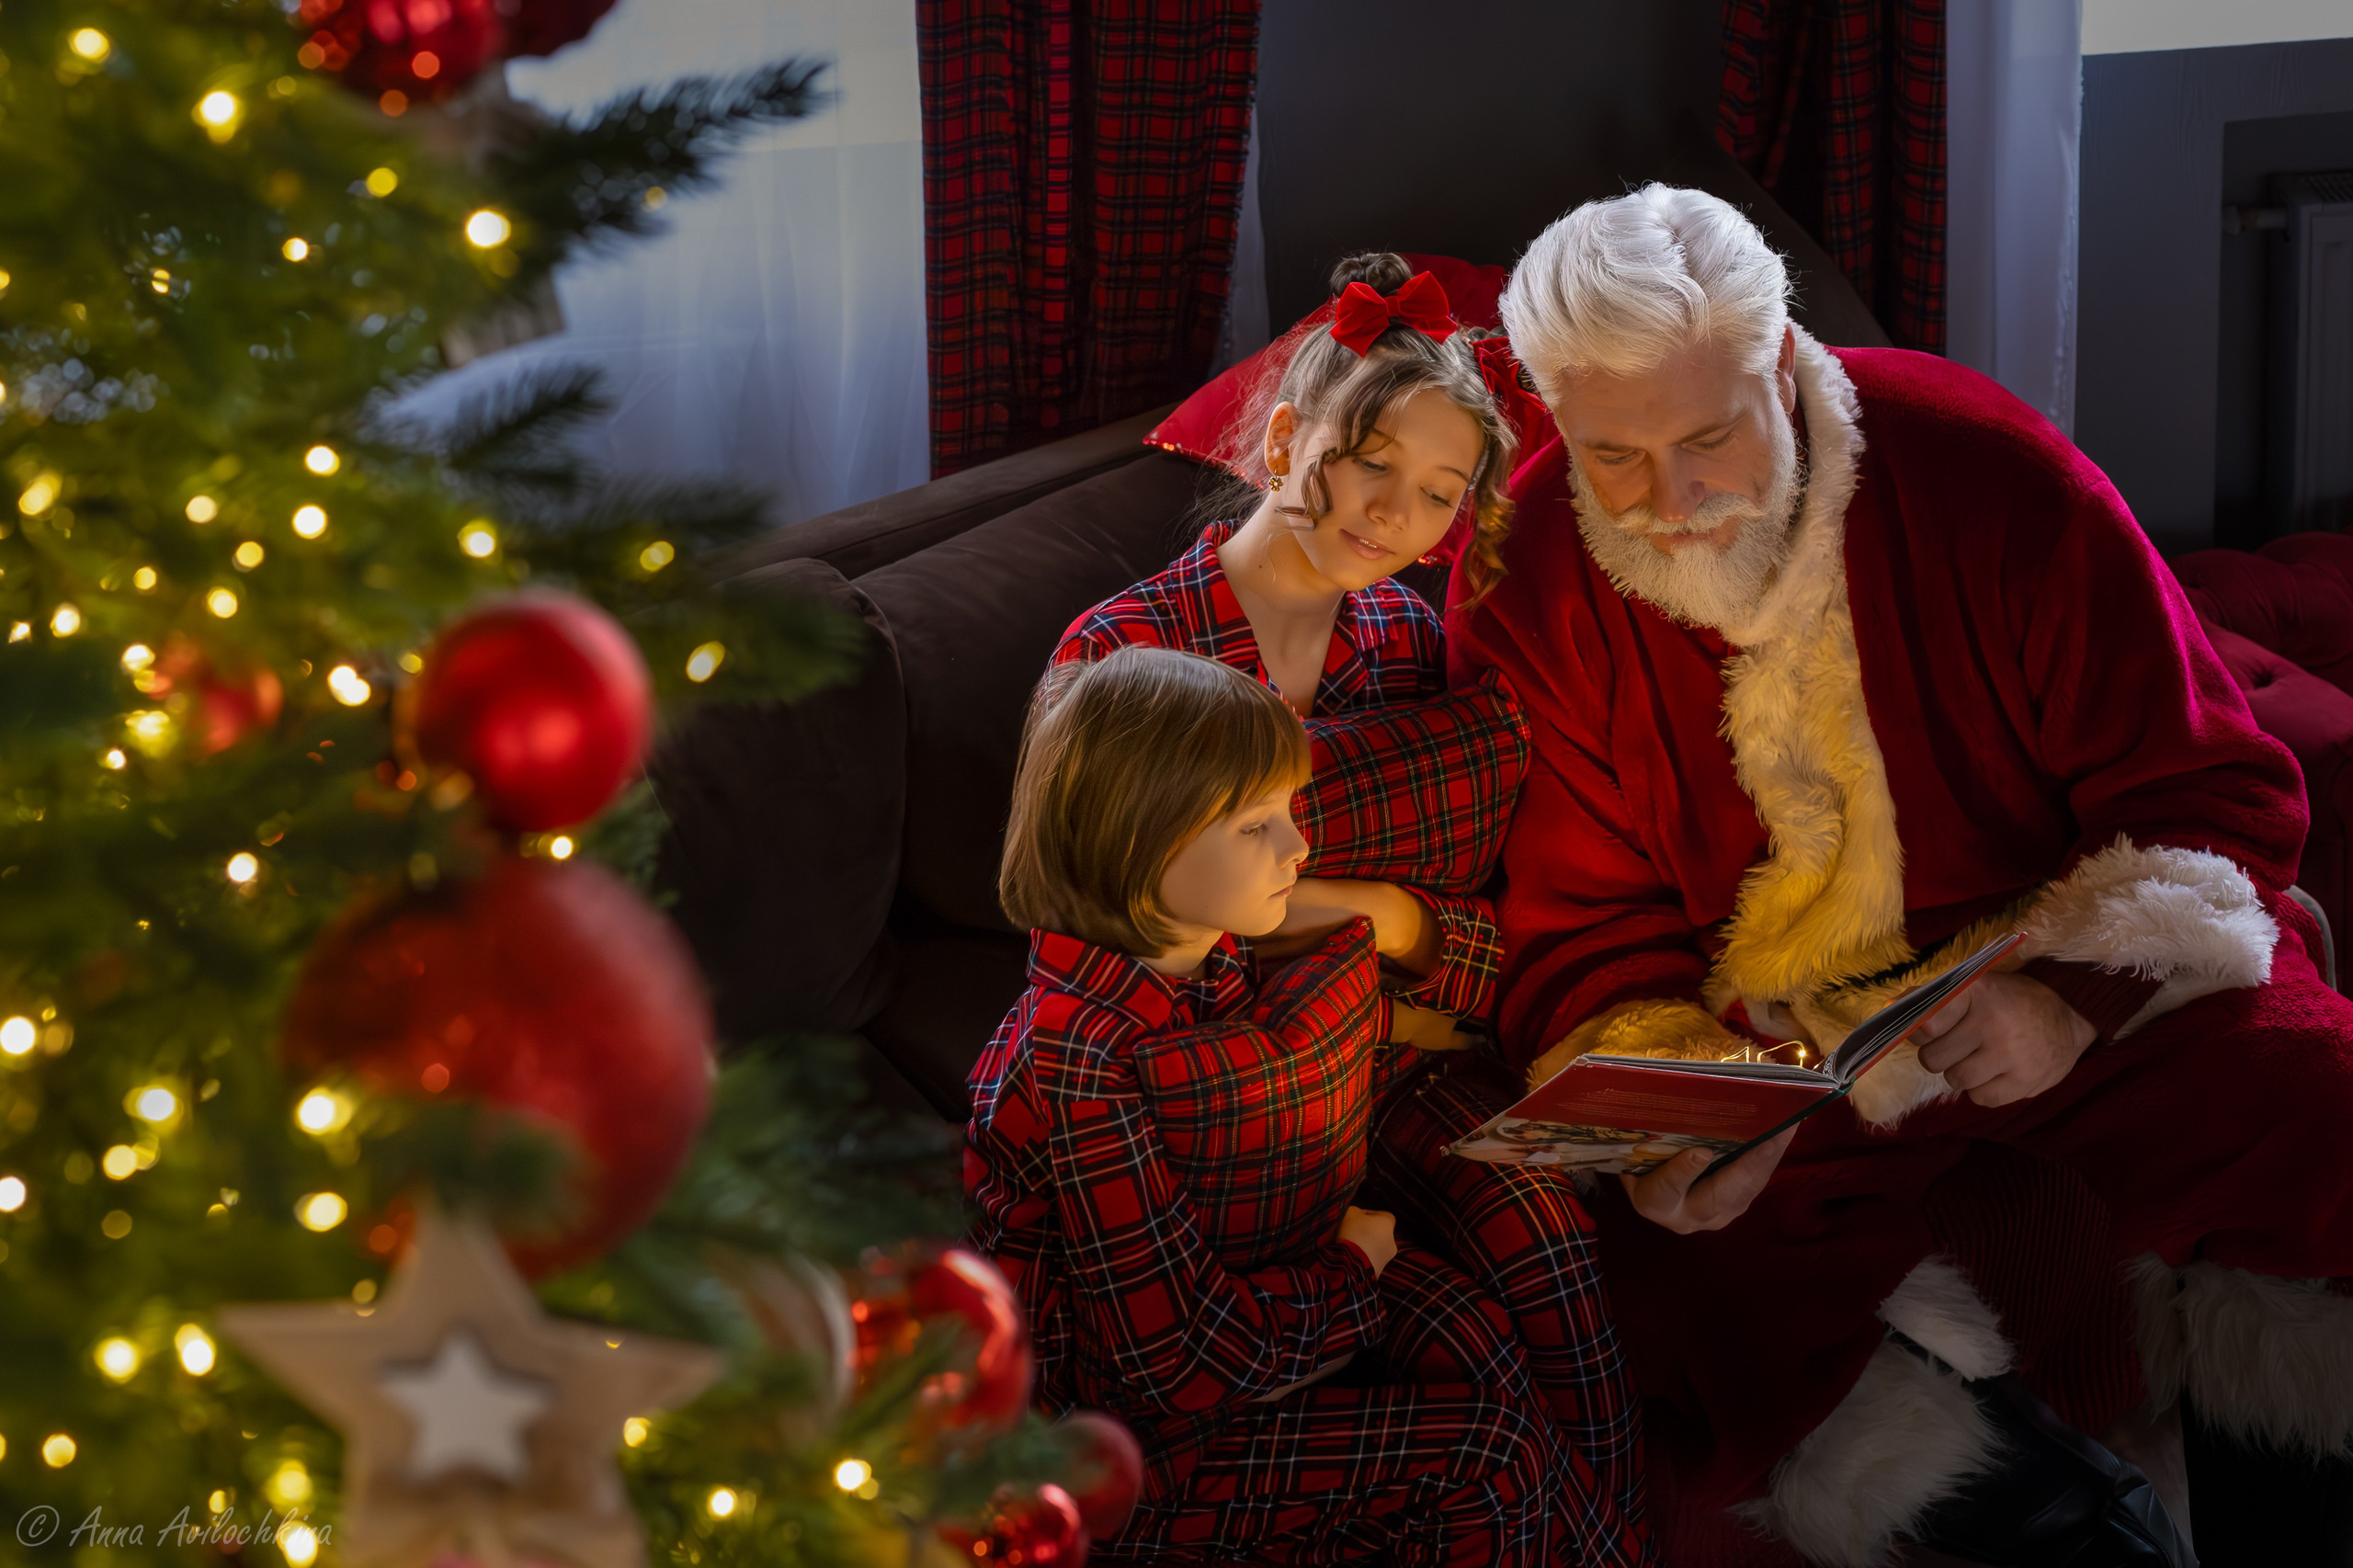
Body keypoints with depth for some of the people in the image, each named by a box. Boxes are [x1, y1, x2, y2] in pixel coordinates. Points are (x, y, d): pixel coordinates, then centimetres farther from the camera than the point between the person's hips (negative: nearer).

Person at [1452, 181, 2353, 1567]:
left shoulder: (1987, 473, -14)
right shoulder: (1532, 587, -10)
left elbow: (2217, 791, -8)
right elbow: (1584, 934, -4)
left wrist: (2078, 993, -25)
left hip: (2092, 990, -1)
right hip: (1754, 1048, 1)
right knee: (1679, 1270, -26)